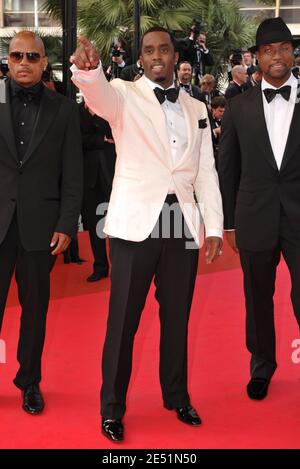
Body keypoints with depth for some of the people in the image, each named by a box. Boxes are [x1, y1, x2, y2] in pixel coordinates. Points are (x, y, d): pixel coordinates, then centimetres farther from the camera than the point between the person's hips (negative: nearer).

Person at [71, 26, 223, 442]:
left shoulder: (196, 109, 13)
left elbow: (206, 172, 12)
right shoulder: (125, 95, 1)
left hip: (182, 223, 4)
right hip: (135, 221, -3)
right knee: (123, 319, 1)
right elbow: (99, 94, -24)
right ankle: (112, 408, 14)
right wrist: (88, 69, -46)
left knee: (177, 316, 12)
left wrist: (215, 226, 6)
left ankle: (177, 397, 29)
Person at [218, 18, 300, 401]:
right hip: (256, 219, 2)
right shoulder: (240, 107, 4)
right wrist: (229, 222, 6)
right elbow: (227, 168, 7)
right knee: (258, 299, 14)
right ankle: (261, 366, 33)